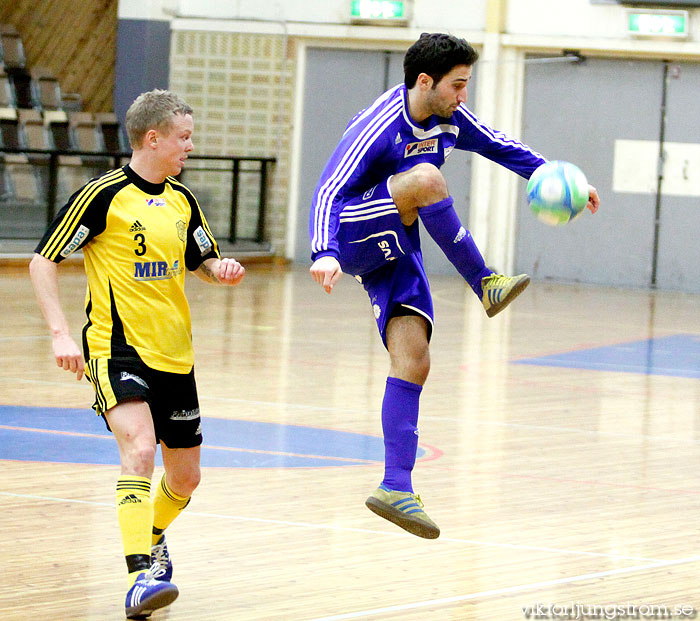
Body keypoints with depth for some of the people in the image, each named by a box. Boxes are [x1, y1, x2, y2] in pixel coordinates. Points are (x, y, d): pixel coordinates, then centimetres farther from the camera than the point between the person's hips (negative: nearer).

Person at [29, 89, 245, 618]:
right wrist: (61, 334, -16)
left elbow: (203, 260, 24)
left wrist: (222, 269, -1)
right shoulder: (103, 195, -10)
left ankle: (153, 539, 44)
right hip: (117, 350, -7)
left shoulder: (182, 201, 10)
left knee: (185, 476, 13)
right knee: (140, 449, -28)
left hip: (175, 356, 7)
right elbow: (43, 262, -7)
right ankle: (142, 576, -33)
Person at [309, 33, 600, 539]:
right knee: (425, 177, -33)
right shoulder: (379, 127, -22)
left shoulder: (449, 118, 1)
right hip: (355, 235, -7)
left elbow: (497, 145, 17)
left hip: (395, 251, 7)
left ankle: (396, 487, -9)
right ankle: (485, 285, -23)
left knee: (414, 362, -10)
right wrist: (325, 254, -46)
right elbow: (329, 190, -30)